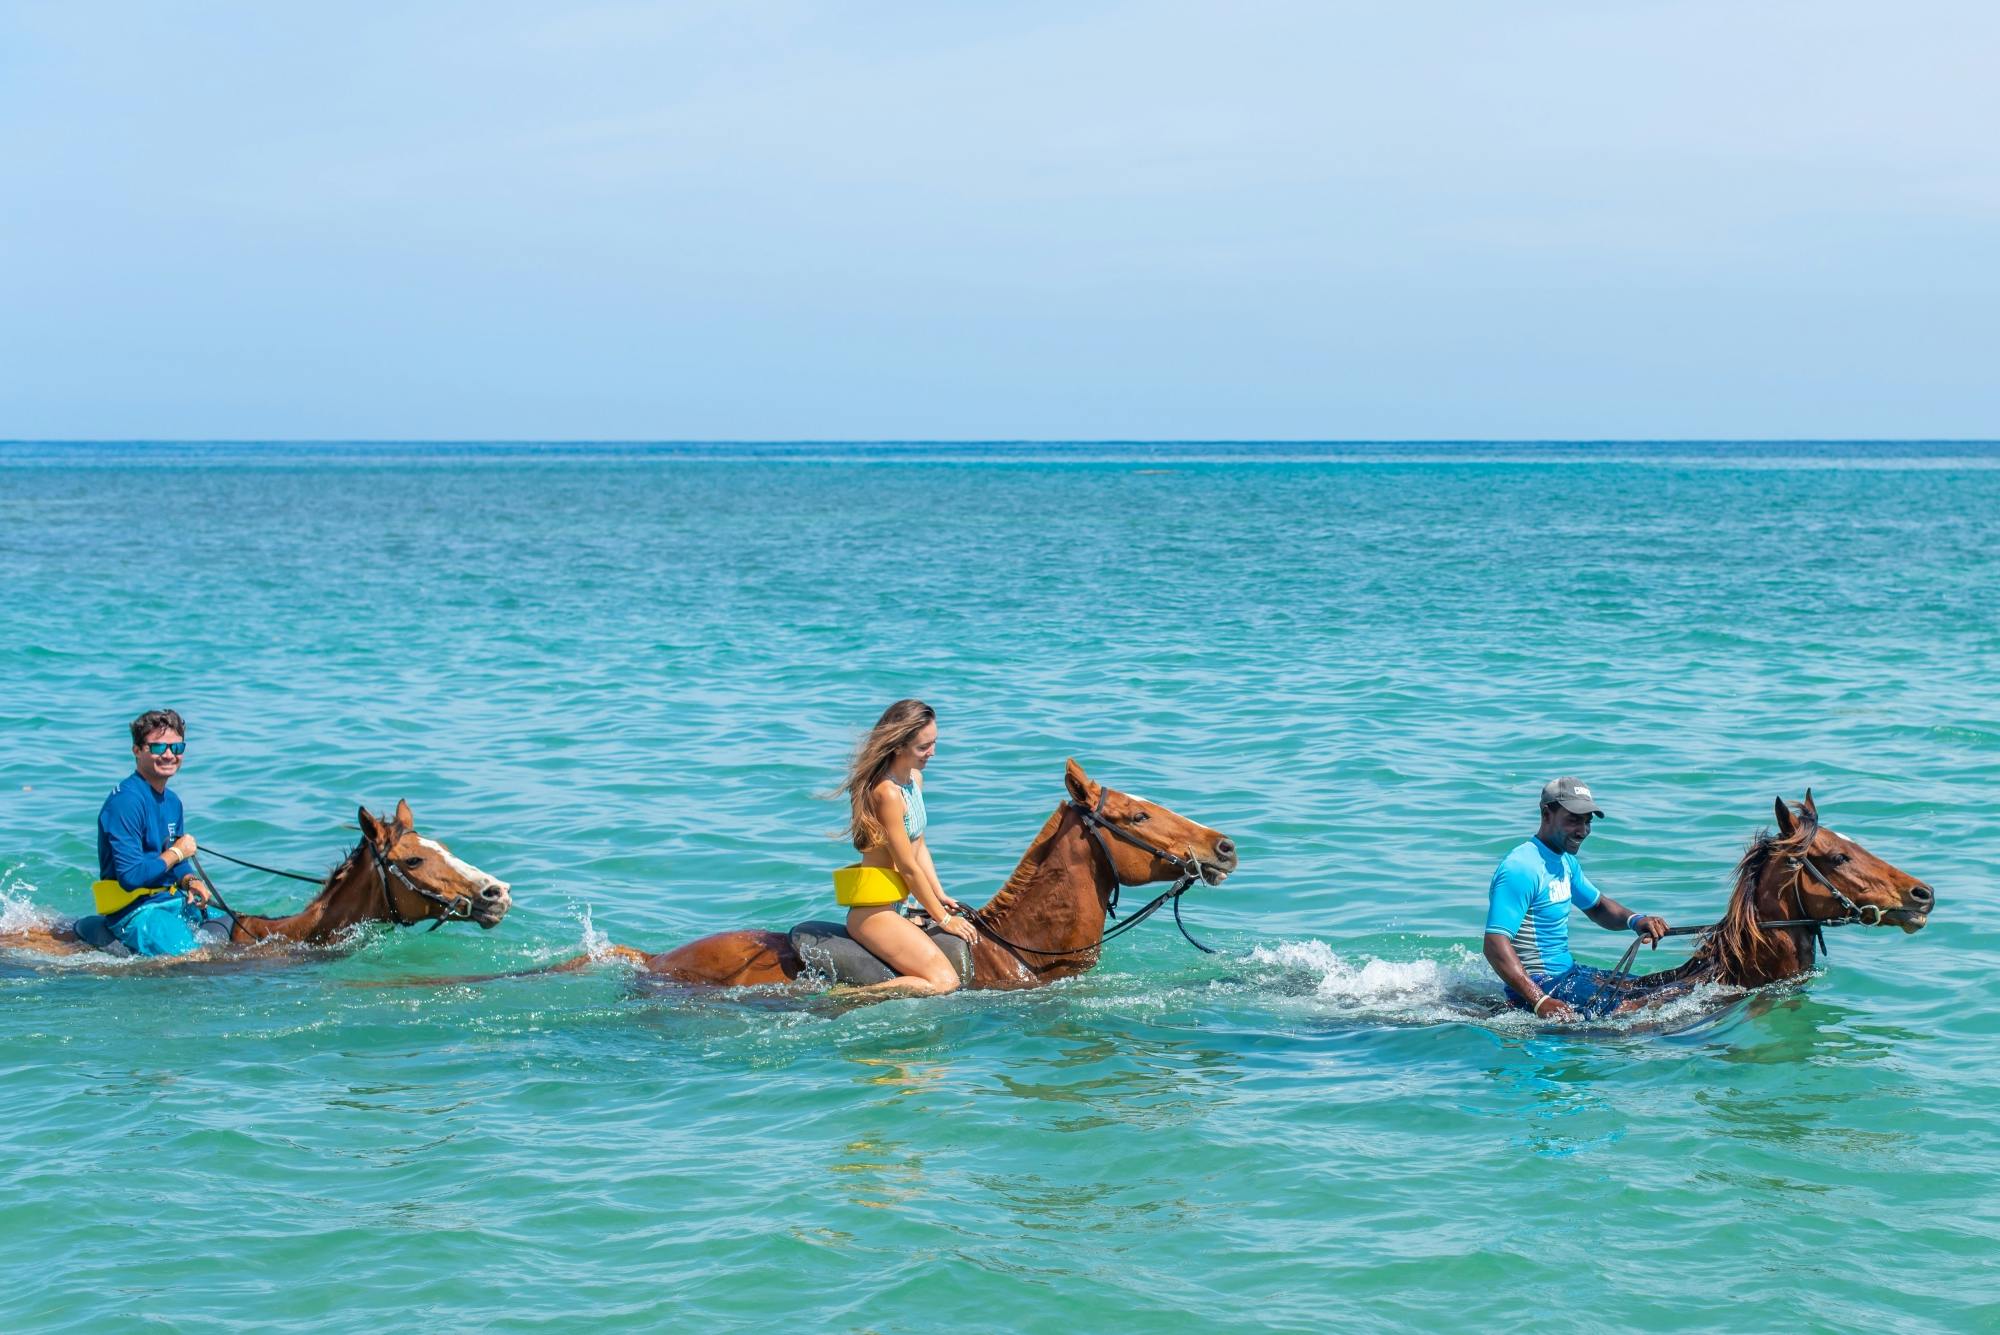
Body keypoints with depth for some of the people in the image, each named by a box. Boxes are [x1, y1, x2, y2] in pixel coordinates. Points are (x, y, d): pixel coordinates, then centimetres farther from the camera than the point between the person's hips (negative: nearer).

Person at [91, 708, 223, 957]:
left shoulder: (172, 802, 12)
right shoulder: (126, 801, -17)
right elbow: (130, 876, -23)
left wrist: (190, 881, -2)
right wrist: (176, 853, -10)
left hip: (174, 902, 9)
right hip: (136, 911, -9)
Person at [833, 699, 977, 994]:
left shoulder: (915, 779, 10)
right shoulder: (888, 793, -19)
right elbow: (908, 868, -15)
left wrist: (940, 897, 10)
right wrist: (943, 918, -7)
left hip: (896, 908, 10)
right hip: (874, 912, -10)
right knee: (945, 982, -21)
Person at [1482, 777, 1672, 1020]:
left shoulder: (1566, 861, 13)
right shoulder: (1521, 869, -20)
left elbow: (1597, 906, 28)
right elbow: (1495, 945, -27)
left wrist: (1634, 920, 4)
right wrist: (1541, 1003, -35)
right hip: (1541, 985, -10)